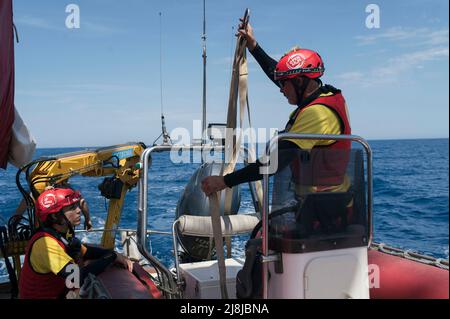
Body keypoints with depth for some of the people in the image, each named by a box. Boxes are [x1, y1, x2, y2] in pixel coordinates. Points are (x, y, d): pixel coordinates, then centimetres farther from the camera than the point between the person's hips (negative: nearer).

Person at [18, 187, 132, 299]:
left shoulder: (63, 233, -3)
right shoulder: (45, 243, -27)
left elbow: (86, 251, 11)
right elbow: (80, 278, -34)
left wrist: (113, 254, -6)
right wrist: (112, 256, -21)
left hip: (59, 291, 7)